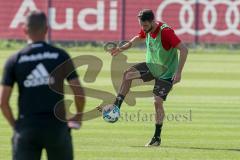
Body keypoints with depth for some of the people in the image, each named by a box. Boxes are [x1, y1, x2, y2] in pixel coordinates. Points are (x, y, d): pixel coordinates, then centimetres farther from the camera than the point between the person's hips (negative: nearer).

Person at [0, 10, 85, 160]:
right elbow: (79, 92, -2)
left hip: (27, 129, 0)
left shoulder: (14, 60, 1)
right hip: (57, 127, 0)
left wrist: (14, 124, 13)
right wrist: (78, 116, 16)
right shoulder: (61, 56, 1)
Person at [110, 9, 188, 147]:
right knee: (128, 74, -15)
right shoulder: (147, 30, -6)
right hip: (151, 65, 6)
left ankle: (157, 138, 2)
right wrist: (122, 48, 9)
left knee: (158, 102, -10)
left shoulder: (166, 32, -28)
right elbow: (139, 38, 19)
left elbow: (184, 50, -30)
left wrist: (178, 72, -33)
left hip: (166, 72, -6)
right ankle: (116, 107, -13)